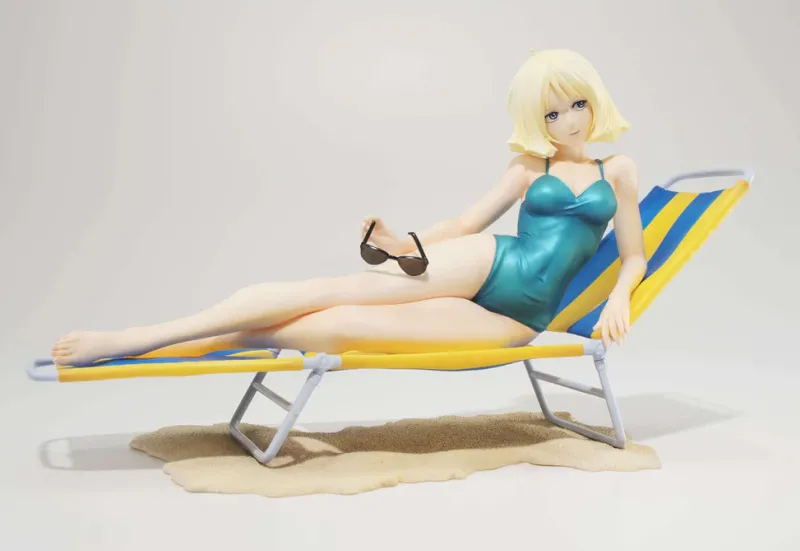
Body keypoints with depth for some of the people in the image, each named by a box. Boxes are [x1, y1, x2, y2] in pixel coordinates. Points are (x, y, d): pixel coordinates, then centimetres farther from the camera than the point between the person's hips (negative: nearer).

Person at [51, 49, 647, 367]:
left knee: (342, 325, -20)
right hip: (491, 267, 2)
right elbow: (464, 223, 11)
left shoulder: (618, 170, 16)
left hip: (517, 318, -2)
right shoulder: (529, 165, 17)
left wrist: (618, 298, -6)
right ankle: (136, 339, -13)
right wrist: (402, 244, -7)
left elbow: (635, 256, 16)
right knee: (334, 291, -18)